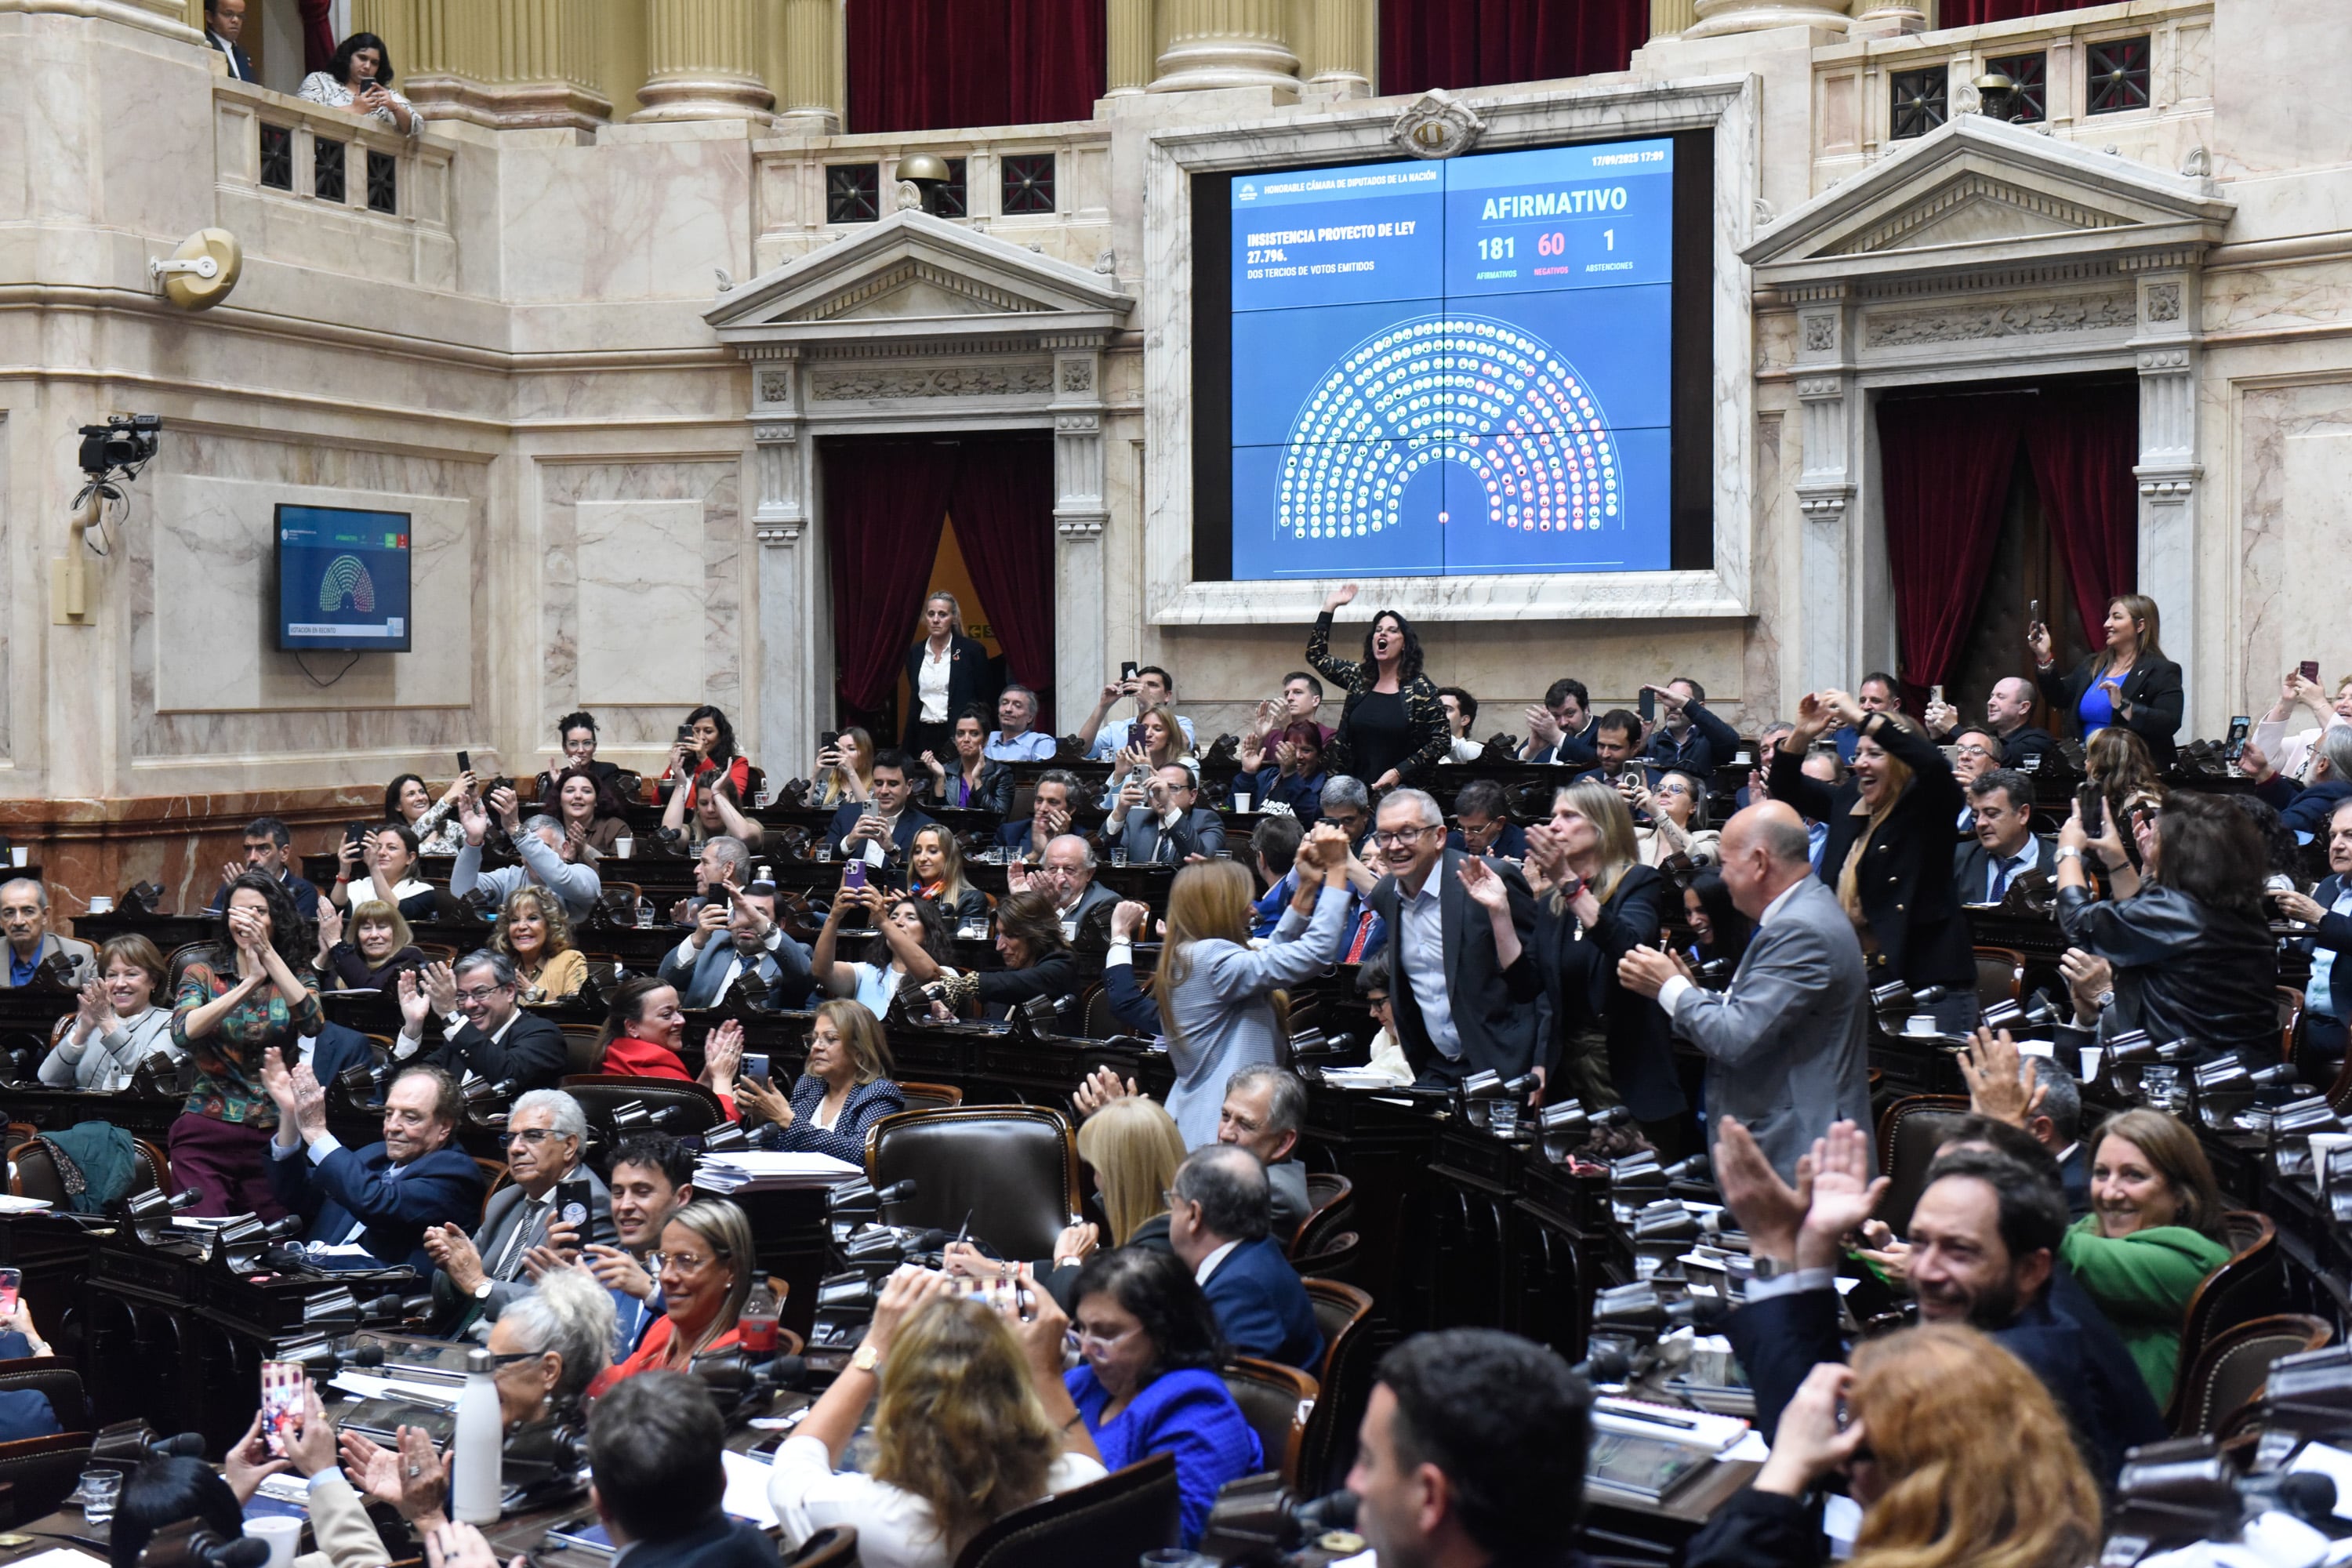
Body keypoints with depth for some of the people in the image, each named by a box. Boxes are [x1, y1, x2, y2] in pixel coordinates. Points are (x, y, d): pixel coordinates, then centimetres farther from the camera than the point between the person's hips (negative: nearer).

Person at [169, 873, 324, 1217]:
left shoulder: (296, 980, 7)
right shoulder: (203, 973, 5)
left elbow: (313, 1024, -16)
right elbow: (182, 1032, -15)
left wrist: (268, 953, -22)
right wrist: (250, 983, -24)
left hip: (274, 1135, 1)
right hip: (205, 1133, -1)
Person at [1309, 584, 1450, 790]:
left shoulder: (1420, 689, -3)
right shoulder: (1358, 678, 11)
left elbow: (1442, 741, -5)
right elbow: (1316, 655, 16)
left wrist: (1398, 772, -14)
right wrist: (1330, 605, 10)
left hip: (1399, 790, -4)